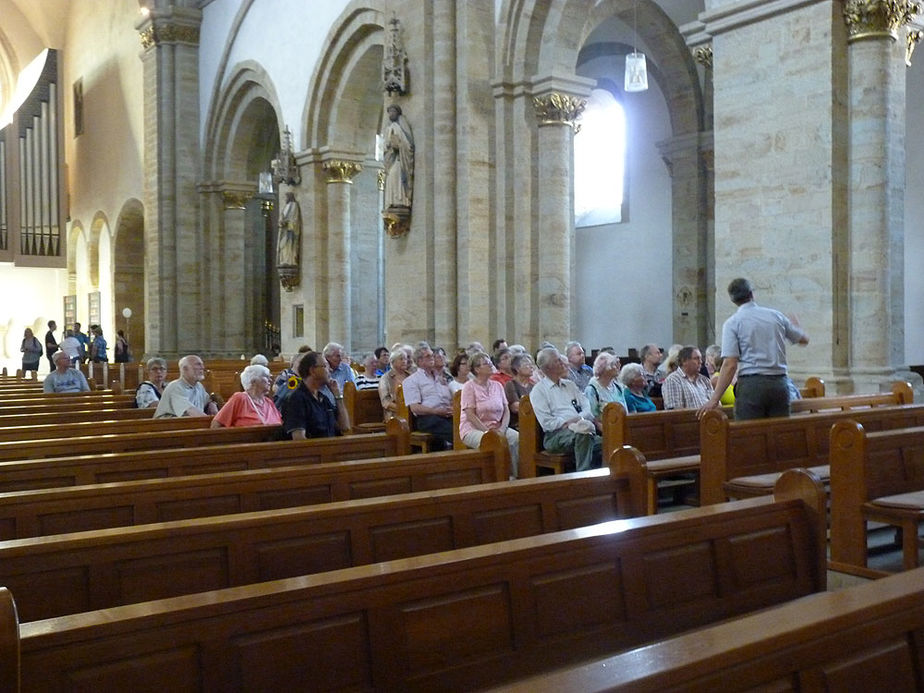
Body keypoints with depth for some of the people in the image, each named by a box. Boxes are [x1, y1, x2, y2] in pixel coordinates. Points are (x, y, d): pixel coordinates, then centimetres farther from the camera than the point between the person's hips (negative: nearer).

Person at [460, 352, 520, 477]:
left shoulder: (497, 385, 14)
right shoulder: (469, 386, -3)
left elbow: (506, 410, 11)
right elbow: (470, 415, -11)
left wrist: (502, 428, -8)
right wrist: (487, 431, -19)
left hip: (497, 428, 5)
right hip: (473, 429, -5)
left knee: (517, 437, -22)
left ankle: (514, 476, -15)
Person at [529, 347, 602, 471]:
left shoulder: (570, 385, 23)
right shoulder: (538, 390, 4)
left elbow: (587, 408, 13)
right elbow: (547, 423, -6)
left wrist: (579, 419, -7)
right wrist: (568, 423, -13)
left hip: (579, 429, 5)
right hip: (555, 435, -5)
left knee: (603, 444, -25)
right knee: (583, 434, -37)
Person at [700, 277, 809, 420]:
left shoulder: (732, 323, -2)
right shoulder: (776, 316, 10)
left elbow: (730, 365, -11)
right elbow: (803, 339, 24)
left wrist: (714, 399, -11)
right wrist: (795, 325, 48)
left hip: (751, 383, -4)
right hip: (779, 383, 4)